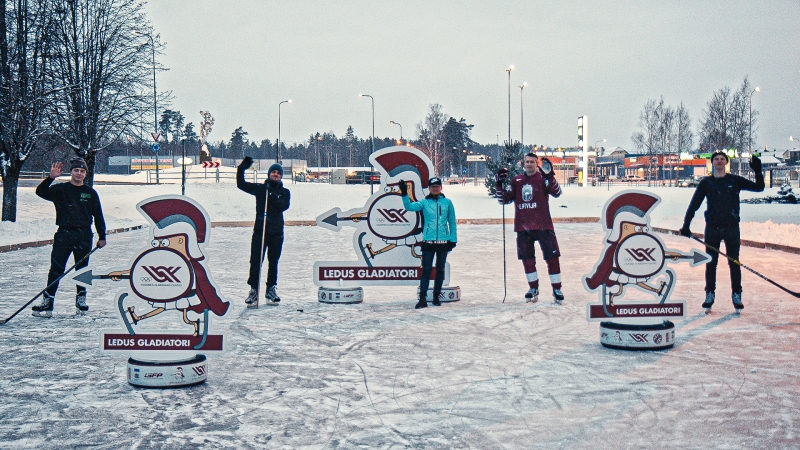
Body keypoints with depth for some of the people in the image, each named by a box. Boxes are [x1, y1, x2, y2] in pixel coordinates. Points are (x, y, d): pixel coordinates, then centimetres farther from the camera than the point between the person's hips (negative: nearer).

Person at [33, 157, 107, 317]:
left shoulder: (91, 193, 8)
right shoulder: (60, 190, 5)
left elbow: (98, 216, 11)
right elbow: (40, 192, -9)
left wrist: (102, 236, 9)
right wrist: (51, 178, -22)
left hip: (84, 236, 1)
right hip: (63, 234, -1)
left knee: (82, 269, 8)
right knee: (56, 270, -3)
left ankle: (81, 299, 21)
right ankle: (47, 301, -3)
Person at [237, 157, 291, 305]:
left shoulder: (284, 192, 9)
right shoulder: (260, 188, 8)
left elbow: (284, 206, -9)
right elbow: (241, 184, 4)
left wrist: (274, 198, -23)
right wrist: (242, 168, -4)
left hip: (277, 232, 1)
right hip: (259, 230, -1)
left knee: (273, 262, 10)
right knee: (255, 261, -4)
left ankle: (271, 289, 21)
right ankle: (254, 290, 3)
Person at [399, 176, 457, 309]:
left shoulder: (447, 202, 4)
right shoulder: (424, 202, 2)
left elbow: (452, 222, 8)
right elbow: (409, 207, -12)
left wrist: (453, 239, 5)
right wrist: (404, 194, -26)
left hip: (443, 241, 1)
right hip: (428, 241, -1)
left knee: (440, 270, 10)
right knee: (426, 270, -4)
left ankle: (436, 297, 19)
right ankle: (423, 298, -6)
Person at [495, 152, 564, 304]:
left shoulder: (543, 178, -2)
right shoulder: (516, 180, 9)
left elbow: (556, 193, -17)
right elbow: (505, 199, 7)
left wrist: (549, 176, -29)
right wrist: (500, 185, -8)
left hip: (543, 226, -4)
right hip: (523, 227, 4)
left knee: (552, 257, -4)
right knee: (527, 259, 10)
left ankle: (557, 289, 5)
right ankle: (533, 288, 25)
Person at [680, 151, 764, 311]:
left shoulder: (735, 181, 5)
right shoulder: (706, 183, 5)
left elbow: (758, 187, 3)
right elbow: (694, 204, 3)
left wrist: (758, 172, -14)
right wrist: (686, 225, -5)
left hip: (732, 228, 0)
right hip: (712, 228, 0)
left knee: (734, 262, 3)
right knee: (711, 263, 5)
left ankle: (736, 294, 13)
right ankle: (709, 294, 15)